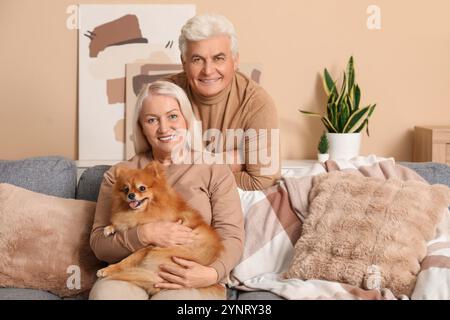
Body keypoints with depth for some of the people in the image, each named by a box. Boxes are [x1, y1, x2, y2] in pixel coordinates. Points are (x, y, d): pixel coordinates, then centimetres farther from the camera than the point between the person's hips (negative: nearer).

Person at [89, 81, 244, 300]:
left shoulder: (215, 170, 9)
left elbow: (231, 237, 1)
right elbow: (99, 244, 7)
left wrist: (212, 273, -21)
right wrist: (144, 234, -12)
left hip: (193, 281, -2)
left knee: (175, 297, -37)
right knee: (105, 292, -32)